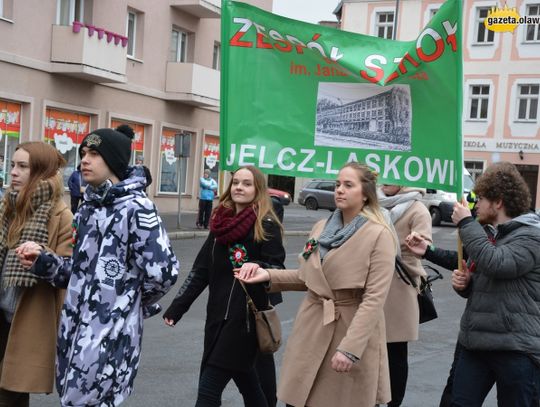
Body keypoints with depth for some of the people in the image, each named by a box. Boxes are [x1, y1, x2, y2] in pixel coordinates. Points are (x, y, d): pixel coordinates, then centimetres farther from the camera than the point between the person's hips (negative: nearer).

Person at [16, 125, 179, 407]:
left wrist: (134, 301, -2)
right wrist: (43, 261, -1)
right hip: (75, 328, 8)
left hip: (109, 333, -8)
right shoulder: (87, 207, 12)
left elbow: (163, 271, -20)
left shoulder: (135, 207, -14)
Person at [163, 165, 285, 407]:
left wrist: (259, 267, -31)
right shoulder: (220, 222, 10)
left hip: (245, 317, -6)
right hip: (218, 315, 6)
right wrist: (177, 307, 9)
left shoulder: (266, 226, -7)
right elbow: (201, 270, 13)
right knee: (246, 382, 17)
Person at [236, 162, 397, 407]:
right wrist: (269, 276, 2)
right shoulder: (321, 228, 9)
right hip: (312, 325, 5)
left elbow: (375, 297, -16)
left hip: (353, 329, -5)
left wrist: (350, 347, -22)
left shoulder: (379, 235, -10)